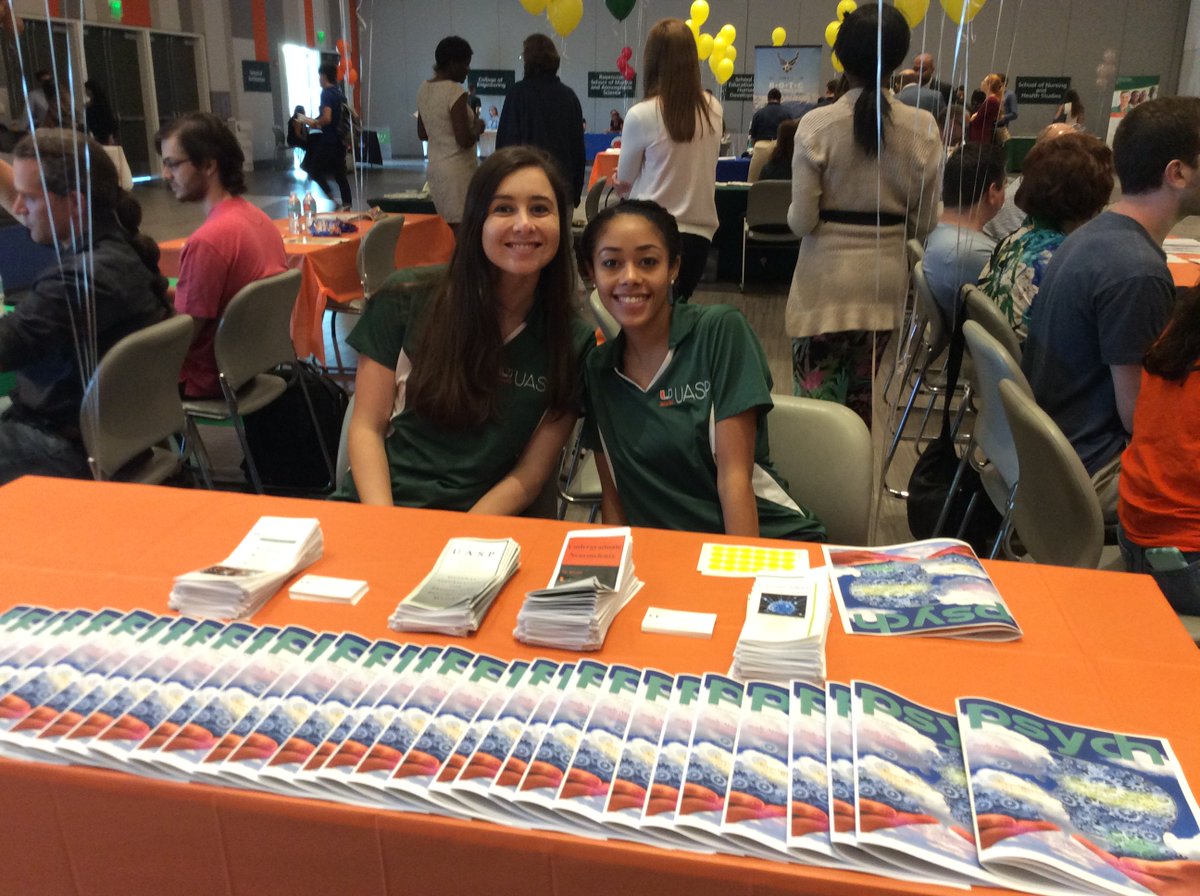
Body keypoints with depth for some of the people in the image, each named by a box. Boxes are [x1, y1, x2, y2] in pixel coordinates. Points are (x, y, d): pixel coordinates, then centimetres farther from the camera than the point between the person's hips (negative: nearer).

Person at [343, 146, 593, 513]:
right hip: (382, 507, 1)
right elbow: (367, 428, 1)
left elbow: (527, 478, 0)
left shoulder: (573, 342, 0)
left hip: (485, 520, 0)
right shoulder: (407, 300, -1)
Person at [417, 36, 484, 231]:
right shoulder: (455, 91, -14)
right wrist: (477, 128, 0)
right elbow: (464, 140, -18)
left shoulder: (424, 89, 10)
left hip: (435, 168, 9)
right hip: (458, 169, -8)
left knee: (446, 226, 10)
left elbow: (422, 133, 19)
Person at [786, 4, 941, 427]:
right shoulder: (922, 127, -4)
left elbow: (801, 221, -11)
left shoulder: (817, 125, -11)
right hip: (885, 278, 4)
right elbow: (924, 223, 1)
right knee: (861, 396, 19)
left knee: (814, 401, 4)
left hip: (826, 279, -3)